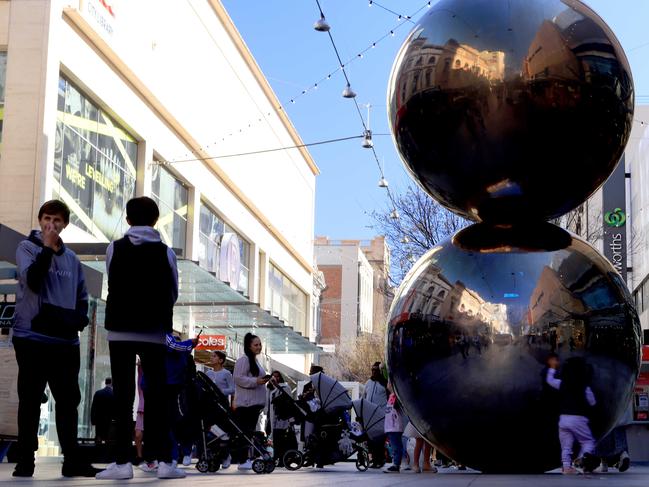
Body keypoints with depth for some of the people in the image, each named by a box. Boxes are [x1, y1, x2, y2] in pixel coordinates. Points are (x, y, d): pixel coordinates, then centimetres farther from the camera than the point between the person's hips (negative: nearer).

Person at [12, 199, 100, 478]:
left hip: (66, 340, 5)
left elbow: (81, 295, 20)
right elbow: (32, 281, -16)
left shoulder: (71, 258, 16)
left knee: (69, 401, 6)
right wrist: (48, 248, -17)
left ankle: (72, 460, 11)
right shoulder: (27, 248, 1)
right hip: (32, 337, -5)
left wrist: (79, 319, 1)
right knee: (30, 400, 0)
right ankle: (25, 460, 5)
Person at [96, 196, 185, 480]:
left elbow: (112, 287, 11)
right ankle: (163, 461, -1)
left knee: (123, 395, 0)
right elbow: (173, 294, 8)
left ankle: (122, 462, -4)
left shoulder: (114, 249, -1)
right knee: (156, 395, 3)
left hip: (120, 330, 0)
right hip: (155, 332, 0)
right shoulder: (165, 252, 0)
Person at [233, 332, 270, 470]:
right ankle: (243, 461, -11)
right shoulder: (243, 360, -10)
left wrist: (264, 380, 17)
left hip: (255, 402, 10)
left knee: (251, 431, 11)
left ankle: (248, 458, 14)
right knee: (244, 431, -10)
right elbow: (238, 378, -19)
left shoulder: (255, 361, 20)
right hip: (245, 402, -10)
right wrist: (256, 381, -23)